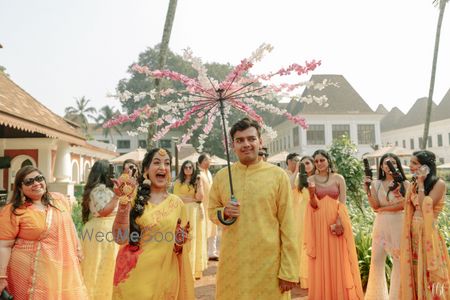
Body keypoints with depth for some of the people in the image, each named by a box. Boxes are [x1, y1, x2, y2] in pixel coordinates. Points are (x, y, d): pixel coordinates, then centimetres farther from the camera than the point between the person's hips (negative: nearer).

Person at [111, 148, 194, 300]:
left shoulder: (177, 202, 2)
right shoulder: (135, 198, -6)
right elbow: (120, 238, -16)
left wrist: (180, 242, -8)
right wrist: (124, 201, -25)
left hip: (165, 276, 3)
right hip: (134, 275, -2)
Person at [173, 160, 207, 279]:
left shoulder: (197, 180, 10)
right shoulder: (178, 182, 7)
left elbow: (200, 197, 0)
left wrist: (199, 184, -9)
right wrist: (193, 199, -6)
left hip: (196, 211, 1)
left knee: (196, 238, 3)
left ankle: (196, 268, 9)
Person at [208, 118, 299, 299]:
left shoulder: (278, 175, -6)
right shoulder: (221, 176, 2)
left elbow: (287, 225, -5)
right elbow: (212, 211, 14)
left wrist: (289, 270, -7)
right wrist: (224, 213, -9)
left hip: (269, 263, -2)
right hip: (232, 262, 2)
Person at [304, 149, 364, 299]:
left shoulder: (339, 178, 1)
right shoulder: (311, 179, 2)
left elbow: (342, 203, -2)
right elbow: (314, 206, -2)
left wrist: (338, 222, -14)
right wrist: (311, 193, -22)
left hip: (337, 222, 0)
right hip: (319, 224, 0)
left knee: (339, 261, 5)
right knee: (322, 262, 6)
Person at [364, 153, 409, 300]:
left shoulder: (404, 184, 1)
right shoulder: (376, 184, 5)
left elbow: (404, 205, -10)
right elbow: (375, 206, -4)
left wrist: (382, 209, -7)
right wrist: (367, 188, -14)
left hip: (398, 226, -2)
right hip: (380, 225, 2)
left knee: (399, 260, 4)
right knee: (376, 260, 2)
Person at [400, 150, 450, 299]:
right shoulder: (413, 184, 8)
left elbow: (426, 208, -21)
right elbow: (410, 210, 10)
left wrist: (421, 184, -18)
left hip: (428, 234, -6)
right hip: (414, 234, 6)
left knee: (428, 274, 3)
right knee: (414, 273, 13)